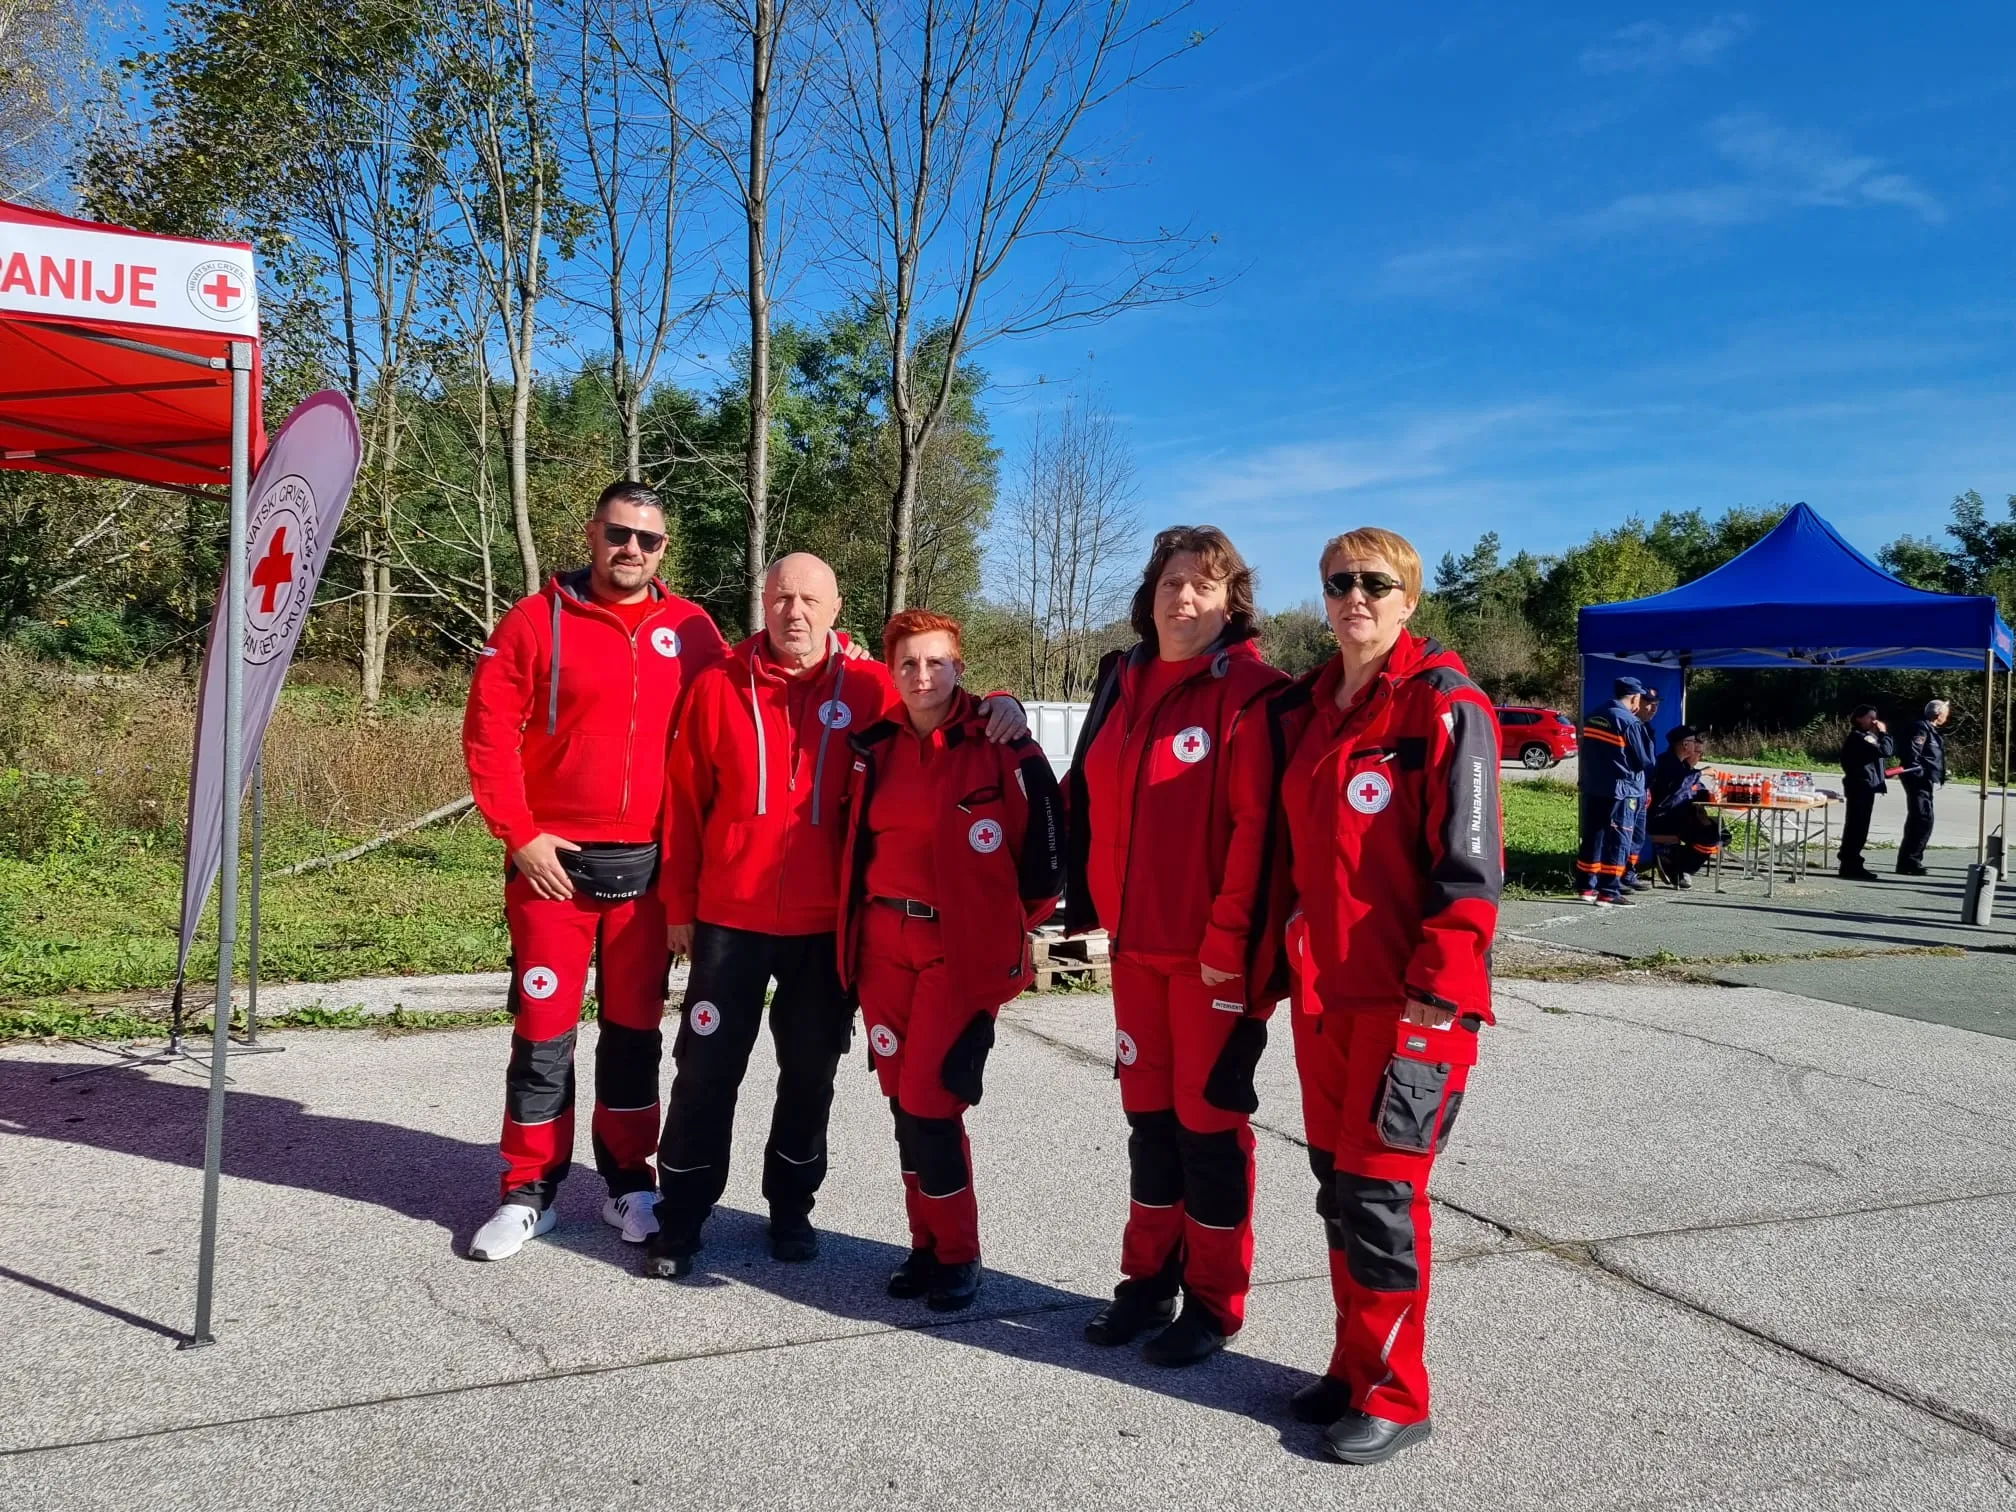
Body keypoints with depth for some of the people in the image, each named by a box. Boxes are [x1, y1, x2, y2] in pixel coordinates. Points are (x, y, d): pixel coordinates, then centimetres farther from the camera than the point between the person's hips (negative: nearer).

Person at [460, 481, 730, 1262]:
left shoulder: (691, 630, 4)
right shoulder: (535, 621, -2)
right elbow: (488, 733, -5)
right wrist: (519, 835, -10)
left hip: (649, 866, 2)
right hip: (553, 863, -2)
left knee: (633, 1027, 12)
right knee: (545, 1031, 5)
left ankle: (628, 1180, 25)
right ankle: (530, 1189, 18)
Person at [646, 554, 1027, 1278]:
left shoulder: (869, 689, -2)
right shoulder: (718, 687, -1)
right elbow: (683, 803, 2)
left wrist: (998, 707, -15)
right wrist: (678, 905, 3)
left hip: (827, 922, 1)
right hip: (729, 917, 0)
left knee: (810, 1073, 13)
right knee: (706, 1069, 7)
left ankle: (791, 1207, 32)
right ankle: (680, 1218, 22)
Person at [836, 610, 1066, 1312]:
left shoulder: (1004, 749, -11)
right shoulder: (874, 746, 5)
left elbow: (1045, 846, -4)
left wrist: (1010, 925, 4)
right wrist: (859, 923, 15)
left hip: (966, 950, -5)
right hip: (884, 944, 5)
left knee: (929, 1104, -6)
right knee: (904, 1100, 9)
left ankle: (957, 1255, 13)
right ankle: (928, 1245, 24)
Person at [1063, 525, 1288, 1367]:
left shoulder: (1249, 693, -11)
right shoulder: (1122, 683, 9)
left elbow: (1256, 826, -17)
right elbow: (1089, 802, 15)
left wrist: (1231, 936, -20)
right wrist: (1092, 905, 11)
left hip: (1215, 950, -6)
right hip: (1136, 942, 6)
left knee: (1209, 1119, 4)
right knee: (1148, 1114, 15)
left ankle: (1214, 1302, 19)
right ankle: (1149, 1279, 30)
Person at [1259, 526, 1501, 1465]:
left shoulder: (1445, 705, -10)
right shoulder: (1300, 710, 11)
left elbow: (1468, 860, -14)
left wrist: (1438, 986, -17)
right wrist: (1284, 956, 15)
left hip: (1410, 995, -7)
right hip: (1321, 990, 7)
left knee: (1382, 1190, -2)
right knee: (1337, 1184, 14)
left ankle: (1393, 1394, 13)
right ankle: (1355, 1366, 28)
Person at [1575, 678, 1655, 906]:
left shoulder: (1594, 717, 8)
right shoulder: (1630, 723, -14)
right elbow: (1645, 761, -9)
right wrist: (1646, 733, 6)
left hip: (1592, 789, 7)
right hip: (1620, 792, -7)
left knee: (1592, 837, 13)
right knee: (1618, 842, -3)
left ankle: (1588, 887, 17)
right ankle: (1608, 892, -5)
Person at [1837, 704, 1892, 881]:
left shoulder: (1866, 736, 18)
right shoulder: (1858, 737, -15)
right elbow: (1885, 751, -24)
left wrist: (1881, 734, 9)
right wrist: (1883, 733, -13)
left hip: (1865, 786, 11)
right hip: (1860, 786, -11)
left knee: (1857, 826, 13)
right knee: (1857, 826, -8)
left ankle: (1851, 864, 18)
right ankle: (1850, 865, -6)